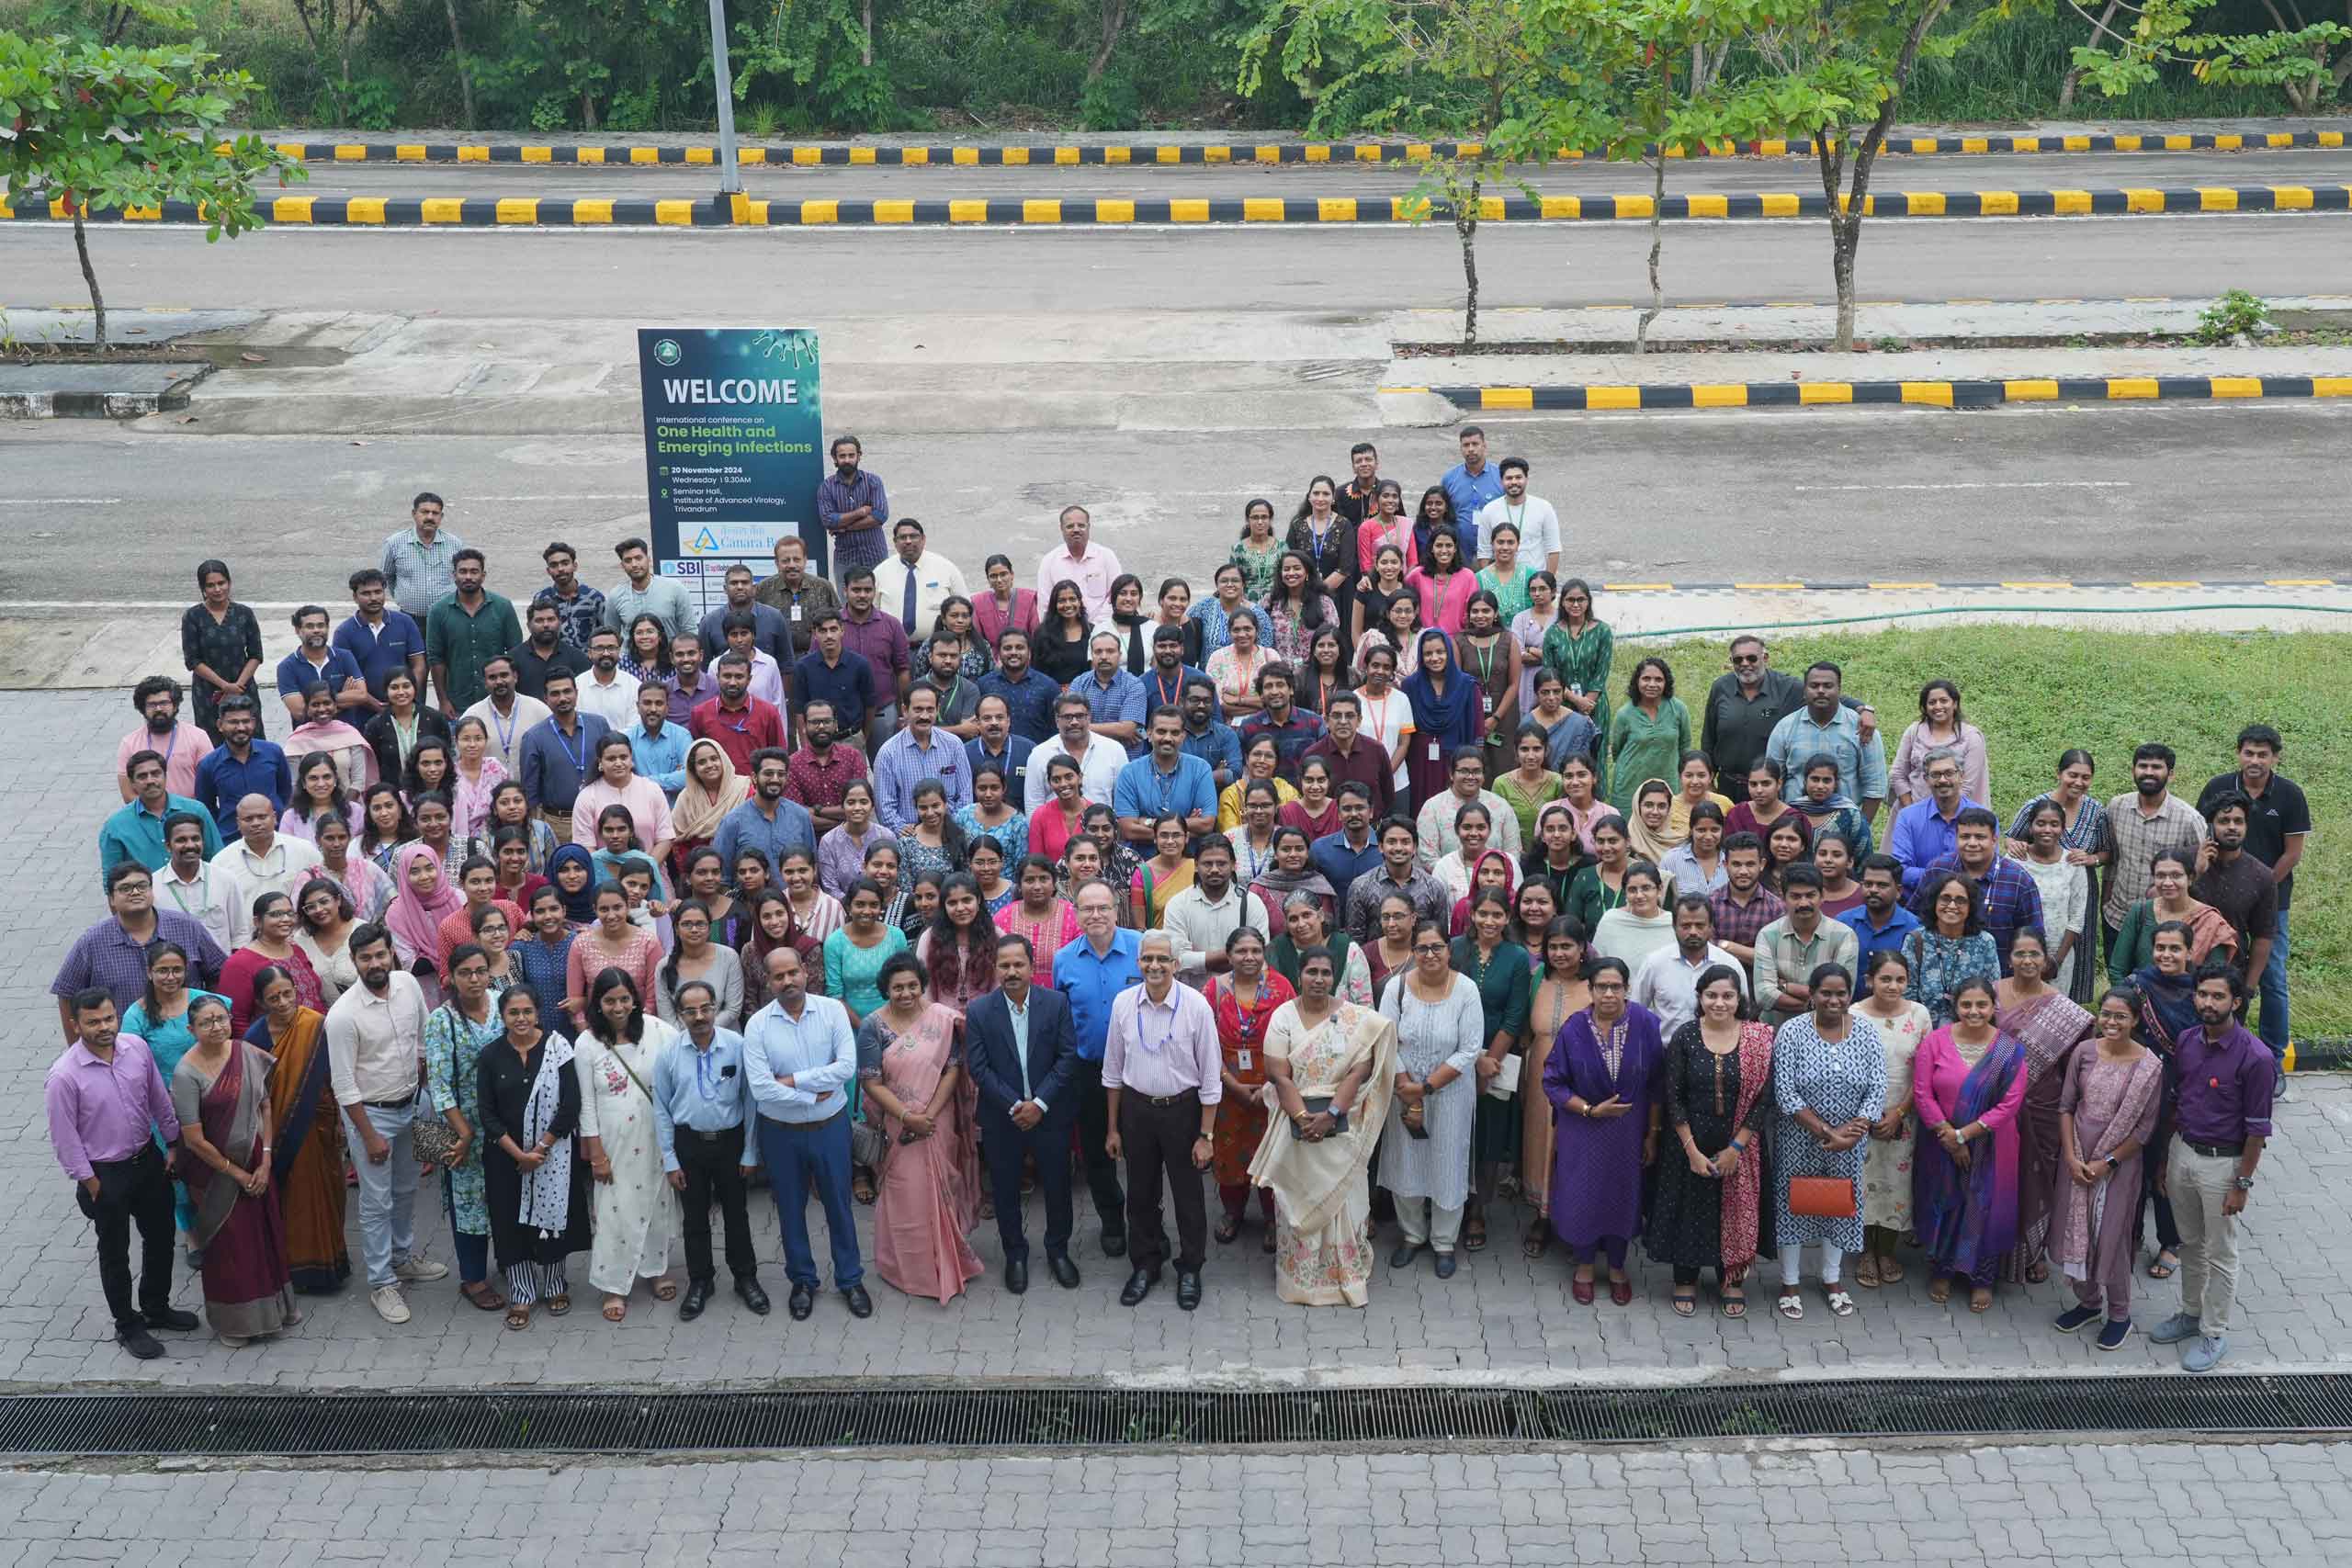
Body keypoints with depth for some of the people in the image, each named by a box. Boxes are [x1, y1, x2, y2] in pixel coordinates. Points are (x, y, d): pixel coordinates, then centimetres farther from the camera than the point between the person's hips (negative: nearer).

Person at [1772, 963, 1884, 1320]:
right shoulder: (1792, 1032, -14)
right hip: (1799, 1140, -2)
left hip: (1848, 1144, 2)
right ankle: (1789, 1282, 24)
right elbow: (1785, 1093, -17)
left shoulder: (1867, 1034, -6)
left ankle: (1832, 1279, 34)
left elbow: (1877, 1091, -9)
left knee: (1840, 1205, 15)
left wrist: (1851, 1134, -21)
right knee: (1794, 1205, 9)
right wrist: (1825, 1132, -22)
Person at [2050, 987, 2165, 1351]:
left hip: (2119, 1162, -3)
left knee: (2111, 1237, 5)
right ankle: (2088, 1301, 34)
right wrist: (2071, 1157, -7)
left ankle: (2120, 1315, 24)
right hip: (2077, 1158, 4)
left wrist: (2107, 1162, -13)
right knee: (2075, 1232, 13)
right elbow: (2066, 1106, 1)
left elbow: (2145, 1127, -10)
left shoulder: (2150, 1066, -14)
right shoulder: (2084, 1054, -4)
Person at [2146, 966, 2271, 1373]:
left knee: (2220, 1254, 8)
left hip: (2222, 1163, -6)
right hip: (2183, 1152, 6)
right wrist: (2165, 1160, 13)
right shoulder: (2186, 1042, -2)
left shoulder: (2254, 1057, -21)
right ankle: (2191, 1313, 38)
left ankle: (2214, 1334, 22)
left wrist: (2242, 1184, -13)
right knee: (2190, 1243, 21)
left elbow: (2258, 1128, -15)